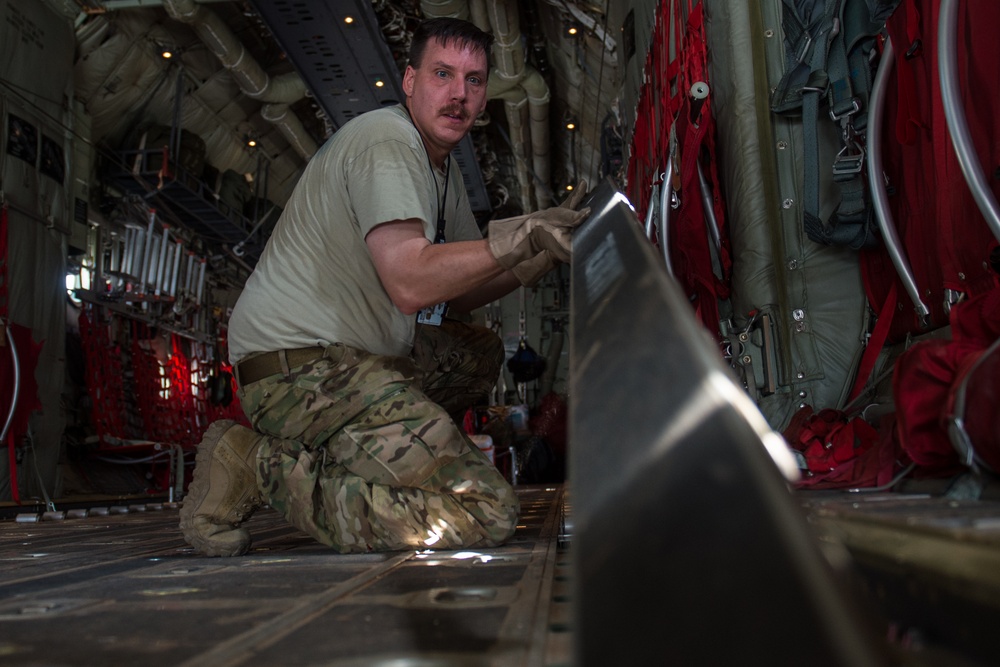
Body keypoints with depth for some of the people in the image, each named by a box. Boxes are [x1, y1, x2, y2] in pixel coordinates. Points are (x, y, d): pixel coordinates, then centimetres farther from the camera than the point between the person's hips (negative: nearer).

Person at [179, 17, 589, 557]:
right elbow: (412, 285, -24)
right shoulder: (386, 140, -11)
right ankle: (260, 466, -10)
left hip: (353, 354, 10)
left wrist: (548, 253, 7)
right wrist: (522, 235, -19)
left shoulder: (441, 168, 20)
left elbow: (460, 292, 19)